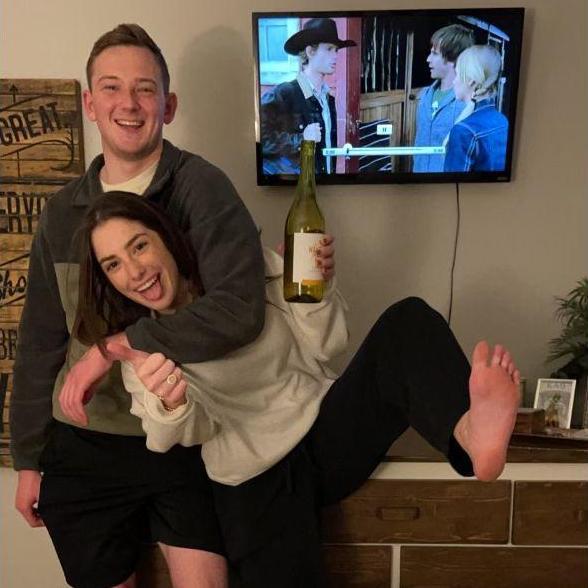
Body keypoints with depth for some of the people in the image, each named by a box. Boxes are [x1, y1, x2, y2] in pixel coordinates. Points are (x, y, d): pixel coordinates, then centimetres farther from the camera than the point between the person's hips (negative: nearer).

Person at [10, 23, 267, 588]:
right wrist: (28, 458, 12)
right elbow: (39, 343, 9)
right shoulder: (62, 211, 3)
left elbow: (239, 310, -26)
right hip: (82, 448, 4)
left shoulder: (199, 186, -11)